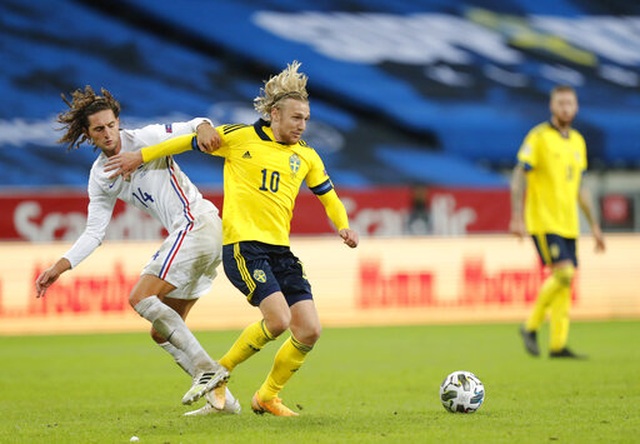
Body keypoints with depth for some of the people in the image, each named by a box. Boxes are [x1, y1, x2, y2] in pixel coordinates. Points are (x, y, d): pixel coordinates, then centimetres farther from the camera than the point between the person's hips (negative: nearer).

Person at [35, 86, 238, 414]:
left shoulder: (144, 139, -3)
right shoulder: (100, 178, 14)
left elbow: (189, 128, -8)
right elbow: (94, 232, 14)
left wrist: (203, 128, -33)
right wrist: (60, 267, 3)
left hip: (197, 223, -8)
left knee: (140, 298, -18)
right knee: (162, 332, 8)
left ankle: (206, 369, -21)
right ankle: (222, 397, 7)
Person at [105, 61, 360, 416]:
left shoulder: (306, 156, 14)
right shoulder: (240, 137, 0)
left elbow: (329, 197, 25)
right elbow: (192, 140, 9)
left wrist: (343, 226, 5)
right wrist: (140, 157, 12)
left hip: (280, 250, 6)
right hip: (242, 244, -6)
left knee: (309, 330, -5)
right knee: (278, 320, -22)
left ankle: (267, 396, 17)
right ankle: (219, 371, 2)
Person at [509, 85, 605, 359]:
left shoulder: (577, 142, 14)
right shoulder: (539, 137, -6)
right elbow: (519, 178, -8)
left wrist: (594, 226, 19)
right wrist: (517, 217, -17)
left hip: (568, 223, 7)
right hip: (543, 221, -7)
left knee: (565, 281, 3)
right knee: (563, 273, -18)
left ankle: (558, 344, 7)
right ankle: (531, 326, -2)